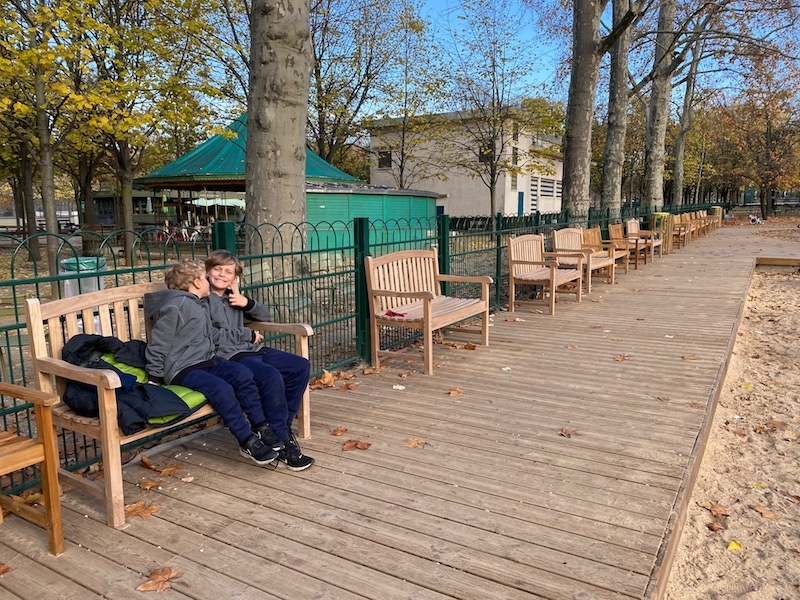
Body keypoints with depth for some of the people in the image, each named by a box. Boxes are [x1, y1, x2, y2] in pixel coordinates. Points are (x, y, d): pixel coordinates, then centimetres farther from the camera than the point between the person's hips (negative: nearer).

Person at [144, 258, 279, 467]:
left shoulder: (199, 306, 20)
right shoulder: (176, 306, -10)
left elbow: (212, 336, 26)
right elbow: (158, 344, -10)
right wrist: (155, 378, -10)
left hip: (207, 360, 8)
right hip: (183, 369, -8)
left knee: (242, 374, -16)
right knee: (221, 388, -29)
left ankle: (261, 428, -12)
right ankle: (247, 442, -22)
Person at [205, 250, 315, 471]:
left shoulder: (234, 298, 21)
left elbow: (266, 317, 24)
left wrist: (247, 302, 3)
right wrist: (249, 335, -5)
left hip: (253, 351, 8)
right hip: (229, 357, -8)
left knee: (301, 366, -4)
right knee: (272, 376, -32)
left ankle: (283, 425, 2)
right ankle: (280, 443, -21)